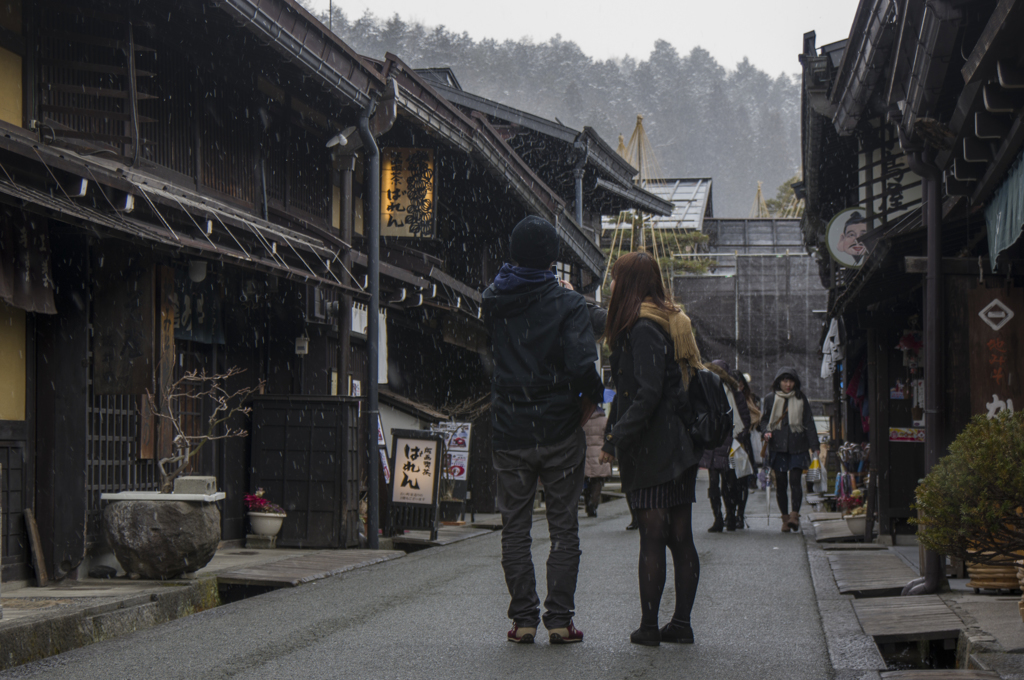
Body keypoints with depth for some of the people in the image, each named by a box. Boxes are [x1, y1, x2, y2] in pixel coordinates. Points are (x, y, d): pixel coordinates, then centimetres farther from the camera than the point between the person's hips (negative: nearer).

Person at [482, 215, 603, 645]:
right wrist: (594, 396, -2)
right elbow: (581, 364, -20)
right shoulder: (568, 303, -10)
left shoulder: (494, 301, 1)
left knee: (515, 527, 8)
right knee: (563, 527, 6)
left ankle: (523, 618, 7)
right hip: (560, 432, -2)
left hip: (510, 433, 2)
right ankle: (560, 618, 3)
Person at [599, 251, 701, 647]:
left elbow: (647, 394, -21)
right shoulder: (671, 323, 16)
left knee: (651, 537, -5)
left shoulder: (643, 328, -13)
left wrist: (615, 439, -17)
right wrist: (613, 436, 18)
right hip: (680, 447, 9)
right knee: (681, 538, 8)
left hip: (652, 450, -9)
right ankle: (682, 622, 11)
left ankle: (649, 625, -2)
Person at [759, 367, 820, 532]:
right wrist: (766, 432, -7)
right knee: (781, 483, 1)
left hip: (797, 446, -1)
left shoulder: (801, 400, 8)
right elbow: (764, 419, 15)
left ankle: (795, 515, -15)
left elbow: (809, 424, 8)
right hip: (778, 446, 1)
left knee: (795, 480, -13)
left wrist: (814, 446, 1)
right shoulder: (770, 399, 9)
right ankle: (785, 518, 7)